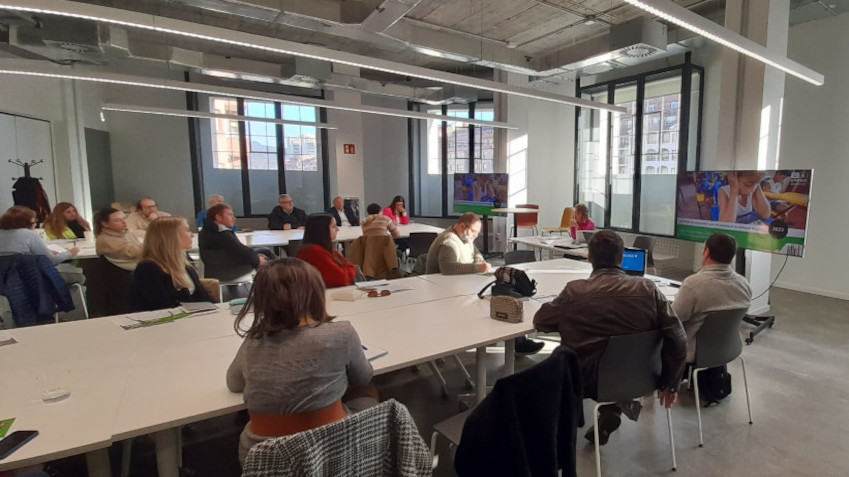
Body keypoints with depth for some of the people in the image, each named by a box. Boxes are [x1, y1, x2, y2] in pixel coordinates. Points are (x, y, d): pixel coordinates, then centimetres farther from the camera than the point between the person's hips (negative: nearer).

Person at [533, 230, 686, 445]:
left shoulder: (574, 291, -17)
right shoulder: (647, 288, -10)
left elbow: (539, 321, -3)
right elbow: (678, 340, -8)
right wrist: (669, 385, 5)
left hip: (589, 381, -3)